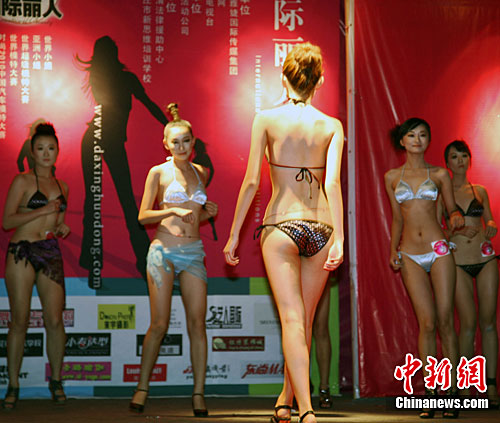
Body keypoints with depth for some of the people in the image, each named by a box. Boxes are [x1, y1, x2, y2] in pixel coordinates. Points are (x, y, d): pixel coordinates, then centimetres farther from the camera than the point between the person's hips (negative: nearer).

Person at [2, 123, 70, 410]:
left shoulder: (62, 187, 17)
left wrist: (62, 227, 6)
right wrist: (42, 211, -13)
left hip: (51, 253, 4)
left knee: (55, 319, -3)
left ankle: (56, 380, 12)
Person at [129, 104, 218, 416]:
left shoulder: (201, 173, 14)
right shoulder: (158, 173, 1)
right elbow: (143, 216, -1)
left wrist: (207, 212, 3)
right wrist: (173, 211, -15)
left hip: (194, 253, 4)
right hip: (163, 251, -3)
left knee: (198, 323, -4)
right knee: (159, 324, -5)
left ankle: (199, 393, 0)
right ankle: (142, 387, 10)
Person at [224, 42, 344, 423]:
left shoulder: (266, 120, -2)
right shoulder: (332, 126, 2)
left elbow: (251, 181, -5)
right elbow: (332, 183, -11)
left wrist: (234, 235, 1)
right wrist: (338, 238, -16)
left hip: (280, 227, -2)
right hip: (320, 228, 3)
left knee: (292, 320, -7)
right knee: (305, 320, 15)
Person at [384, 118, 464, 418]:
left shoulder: (439, 174, 6)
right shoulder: (392, 177, 10)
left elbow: (452, 207, 13)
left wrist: (457, 216, -10)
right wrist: (393, 250, 4)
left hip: (439, 250, -1)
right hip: (411, 257, 1)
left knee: (445, 320, -3)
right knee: (427, 323, -5)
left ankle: (452, 393, 3)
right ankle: (431, 394, 2)